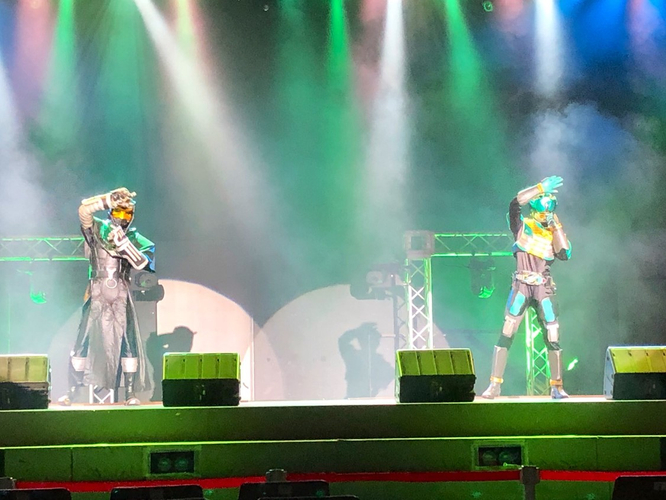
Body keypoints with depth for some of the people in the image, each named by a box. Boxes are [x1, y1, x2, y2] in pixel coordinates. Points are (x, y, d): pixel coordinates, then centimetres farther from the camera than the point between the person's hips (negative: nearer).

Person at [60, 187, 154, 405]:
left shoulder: (134, 239, 5)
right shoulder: (97, 230, 4)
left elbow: (141, 263, -12)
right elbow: (84, 209, -14)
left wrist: (122, 241, -18)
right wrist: (110, 199, -18)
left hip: (121, 297, 1)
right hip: (96, 295, -1)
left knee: (128, 342, -5)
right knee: (83, 341, -3)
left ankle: (130, 393, 1)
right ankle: (71, 391, 2)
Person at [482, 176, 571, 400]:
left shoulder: (553, 232, 11)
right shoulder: (521, 225, 5)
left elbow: (565, 254, -5)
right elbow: (515, 203, -14)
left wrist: (556, 227, -4)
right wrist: (541, 187, -15)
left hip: (544, 288, 3)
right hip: (521, 286, -2)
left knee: (553, 337, -2)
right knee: (506, 333, -10)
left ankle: (557, 386, 8)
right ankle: (494, 384, -7)